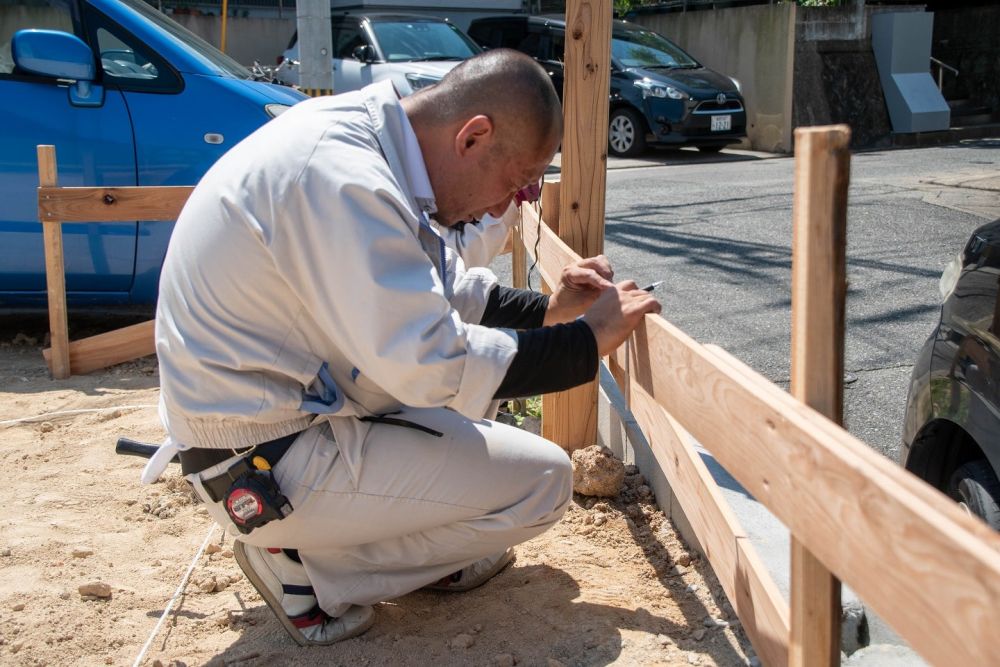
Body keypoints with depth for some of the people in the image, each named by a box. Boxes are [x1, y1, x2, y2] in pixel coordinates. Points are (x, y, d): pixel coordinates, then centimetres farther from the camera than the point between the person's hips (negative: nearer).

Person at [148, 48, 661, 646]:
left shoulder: (358, 135, 3)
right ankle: (302, 563, -2)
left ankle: (439, 551, 17)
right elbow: (433, 365, -28)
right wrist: (589, 340, -18)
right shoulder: (339, 175, -27)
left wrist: (548, 308, 7)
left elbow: (440, 288, 17)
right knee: (545, 481, -8)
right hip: (266, 466, -10)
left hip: (293, 399, 10)